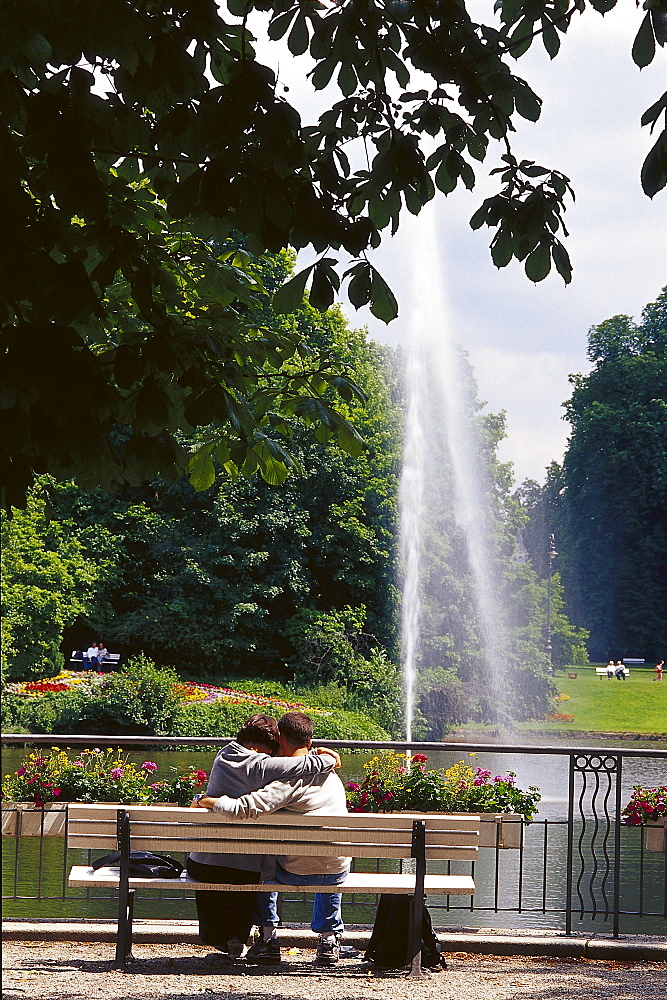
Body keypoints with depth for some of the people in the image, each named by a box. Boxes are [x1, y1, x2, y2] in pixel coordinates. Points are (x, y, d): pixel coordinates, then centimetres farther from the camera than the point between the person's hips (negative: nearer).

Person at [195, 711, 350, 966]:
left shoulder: (290, 780, -18)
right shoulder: (332, 776, 4)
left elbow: (244, 808, -29)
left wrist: (209, 801, -13)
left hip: (297, 873, -5)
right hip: (339, 873, 5)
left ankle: (268, 938, 27)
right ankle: (329, 938, 37)